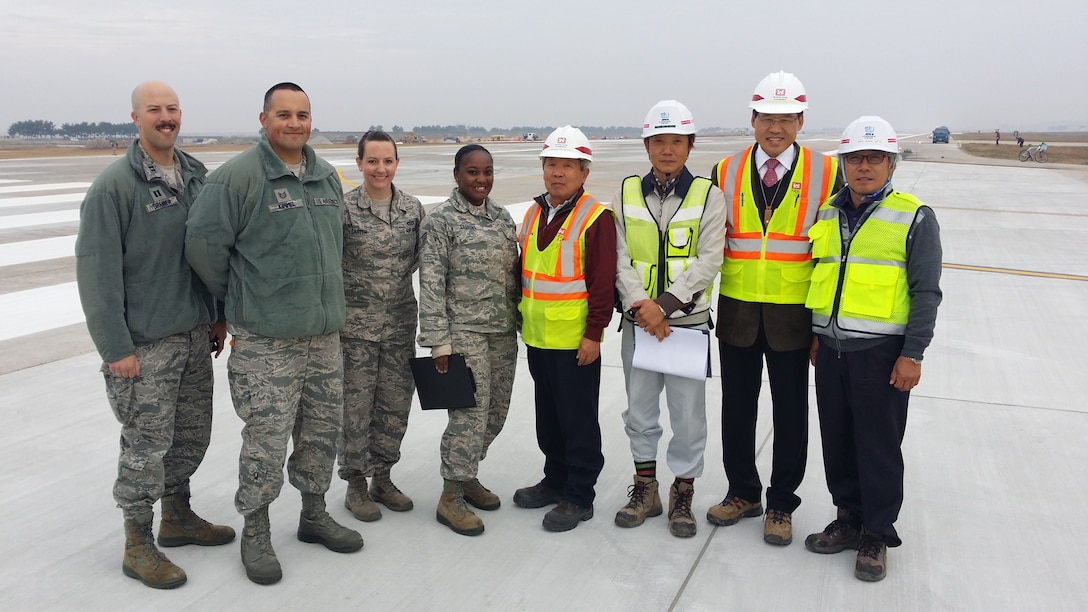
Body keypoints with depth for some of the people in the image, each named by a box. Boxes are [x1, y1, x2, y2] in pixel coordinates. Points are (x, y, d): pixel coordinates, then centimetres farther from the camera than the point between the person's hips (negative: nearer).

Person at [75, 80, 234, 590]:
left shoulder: (195, 176, 8)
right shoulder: (114, 185, -12)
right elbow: (97, 272, -14)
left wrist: (219, 316, 15)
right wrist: (116, 347, -16)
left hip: (194, 336, 7)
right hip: (144, 343, -6)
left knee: (191, 434, 16)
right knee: (147, 444, 2)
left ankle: (178, 518, 35)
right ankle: (138, 547, 18)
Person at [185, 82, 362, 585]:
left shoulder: (328, 177, 11)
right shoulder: (238, 176, -12)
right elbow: (203, 242, -11)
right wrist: (237, 299, 0)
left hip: (324, 331, 7)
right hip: (265, 338, -6)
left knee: (323, 426, 15)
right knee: (266, 436, 0)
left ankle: (314, 514, 34)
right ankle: (255, 532, 19)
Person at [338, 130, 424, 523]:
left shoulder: (413, 209, 4)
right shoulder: (344, 207, -8)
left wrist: (396, 277, 3)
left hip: (400, 324, 4)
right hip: (355, 324, -4)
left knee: (396, 403, 11)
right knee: (356, 405, 3)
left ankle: (382, 478, 28)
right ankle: (356, 485, 20)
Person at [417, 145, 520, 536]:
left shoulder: (503, 217, 11)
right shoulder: (441, 220, -8)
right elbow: (431, 284, -11)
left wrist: (521, 322, 12)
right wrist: (439, 341, -14)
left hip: (503, 332, 7)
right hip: (464, 331, -6)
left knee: (496, 412, 10)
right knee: (470, 413, -7)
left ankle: (466, 475, 30)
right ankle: (450, 497, 7)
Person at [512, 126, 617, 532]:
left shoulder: (596, 218, -11)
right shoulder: (533, 214, 11)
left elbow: (603, 282, -14)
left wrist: (594, 334, -16)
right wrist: (522, 317, 16)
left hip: (575, 339, -7)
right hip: (537, 336, 7)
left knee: (578, 419, 3)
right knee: (547, 415, 18)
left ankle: (579, 496, 15)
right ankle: (556, 480, 33)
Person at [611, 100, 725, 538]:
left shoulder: (708, 196, -2)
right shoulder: (627, 194, 5)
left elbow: (708, 261, -10)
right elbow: (620, 258, -1)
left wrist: (664, 304, -19)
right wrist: (639, 305, -15)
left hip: (688, 321, -2)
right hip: (638, 321, 2)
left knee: (688, 414, 5)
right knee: (639, 410, 12)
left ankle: (683, 494, 23)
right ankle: (645, 489, 29)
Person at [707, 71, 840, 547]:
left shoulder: (825, 172, -2)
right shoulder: (726, 173, 3)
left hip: (793, 315, -2)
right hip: (737, 311, 2)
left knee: (790, 413, 9)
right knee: (737, 408, 12)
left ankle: (781, 504, 26)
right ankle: (742, 492, 31)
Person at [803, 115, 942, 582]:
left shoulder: (913, 217, -5)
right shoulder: (826, 213, 10)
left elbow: (926, 291, -7)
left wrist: (912, 353, -11)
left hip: (881, 353, -5)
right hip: (831, 350, 5)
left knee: (878, 446, 3)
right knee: (837, 441, 13)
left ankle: (876, 536, 18)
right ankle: (849, 519, 29)